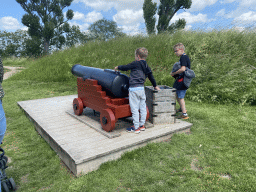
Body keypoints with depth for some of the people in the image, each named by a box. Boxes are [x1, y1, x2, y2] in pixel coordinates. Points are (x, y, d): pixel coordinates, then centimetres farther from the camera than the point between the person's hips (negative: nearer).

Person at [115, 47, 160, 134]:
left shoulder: (136, 64, -5)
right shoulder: (146, 66, 15)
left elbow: (125, 67, 2)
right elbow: (151, 76, 27)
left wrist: (118, 67, 23)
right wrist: (155, 86, 41)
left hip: (134, 89, -7)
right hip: (142, 88, 8)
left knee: (134, 109, -1)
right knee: (143, 107, 13)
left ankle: (136, 128, 6)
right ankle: (142, 125, 26)